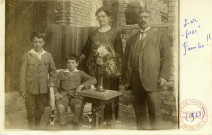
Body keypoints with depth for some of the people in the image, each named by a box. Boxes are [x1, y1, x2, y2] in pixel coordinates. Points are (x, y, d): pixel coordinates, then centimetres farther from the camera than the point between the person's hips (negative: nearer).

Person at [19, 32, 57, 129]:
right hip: (30, 90, -2)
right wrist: (22, 90, -5)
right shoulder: (27, 56, -1)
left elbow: (53, 71, 19)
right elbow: (23, 73, -1)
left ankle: (37, 128, 31)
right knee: (31, 113, 6)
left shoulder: (48, 56, 6)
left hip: (43, 90, 2)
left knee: (40, 112, 13)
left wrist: (52, 81, 4)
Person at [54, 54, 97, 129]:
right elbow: (56, 86, 17)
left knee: (78, 106, -35)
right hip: (63, 95, 1)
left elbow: (93, 80, 4)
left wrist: (81, 85, -9)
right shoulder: (61, 73, 23)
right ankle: (63, 126, -17)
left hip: (75, 96, 0)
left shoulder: (80, 73, 18)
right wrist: (56, 94, -5)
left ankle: (75, 126, -14)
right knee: (60, 106, -34)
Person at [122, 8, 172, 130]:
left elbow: (167, 57, 1)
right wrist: (125, 79, 9)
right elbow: (126, 60, 17)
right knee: (139, 111, 8)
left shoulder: (160, 35, 9)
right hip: (135, 82, 4)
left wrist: (164, 76, -9)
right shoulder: (131, 39, 20)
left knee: (154, 111, -3)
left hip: (152, 81, -3)